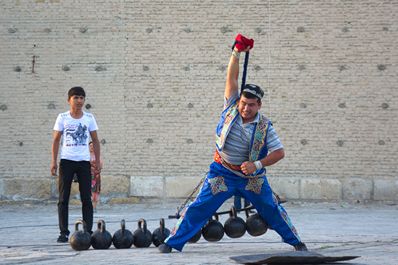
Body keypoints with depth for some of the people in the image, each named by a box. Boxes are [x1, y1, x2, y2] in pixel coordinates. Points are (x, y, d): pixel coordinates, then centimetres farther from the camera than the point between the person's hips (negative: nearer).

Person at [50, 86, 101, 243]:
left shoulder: (89, 118, 6)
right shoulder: (62, 118, 2)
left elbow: (95, 140, 10)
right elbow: (56, 140, 3)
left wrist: (98, 161, 5)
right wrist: (53, 161, -3)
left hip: (84, 161, 1)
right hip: (66, 161, -1)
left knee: (86, 198, 0)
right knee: (63, 198, 0)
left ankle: (88, 231, 5)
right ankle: (63, 232, 4)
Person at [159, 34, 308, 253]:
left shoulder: (265, 126, -10)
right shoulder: (231, 108, -8)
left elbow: (279, 152, -10)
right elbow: (231, 78, -12)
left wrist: (258, 164, -22)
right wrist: (236, 53, -20)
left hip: (252, 176, 0)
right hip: (222, 173, 0)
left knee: (272, 209, 7)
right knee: (199, 208, -8)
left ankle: (295, 241, 24)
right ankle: (173, 242, -3)